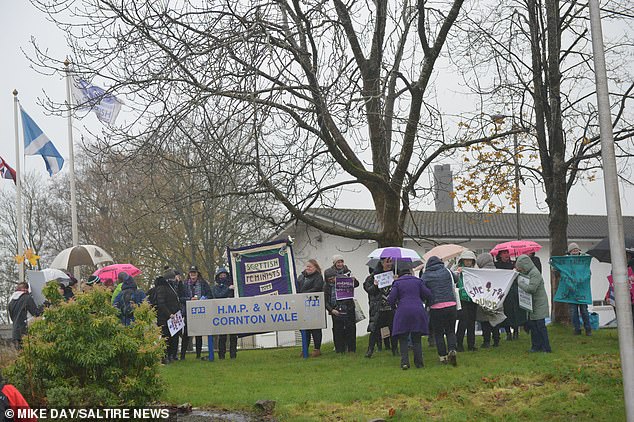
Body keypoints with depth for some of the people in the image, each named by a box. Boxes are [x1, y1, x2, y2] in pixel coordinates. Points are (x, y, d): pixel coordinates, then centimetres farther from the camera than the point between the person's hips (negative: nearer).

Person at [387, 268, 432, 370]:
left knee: (403, 339, 4)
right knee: (417, 339, 10)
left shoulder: (397, 283, 6)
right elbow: (428, 295, 5)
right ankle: (419, 363, 8)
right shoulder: (417, 281, 12)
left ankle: (404, 362, -9)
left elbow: (391, 299, -2)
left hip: (403, 312, -2)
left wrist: (394, 305, 19)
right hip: (418, 311, 2)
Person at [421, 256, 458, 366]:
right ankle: (452, 350, -8)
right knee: (450, 331, 14)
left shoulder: (425, 275, 3)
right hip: (451, 305, 2)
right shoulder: (447, 271, 8)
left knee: (438, 333, 11)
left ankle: (443, 356, 9)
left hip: (436, 307, -2)